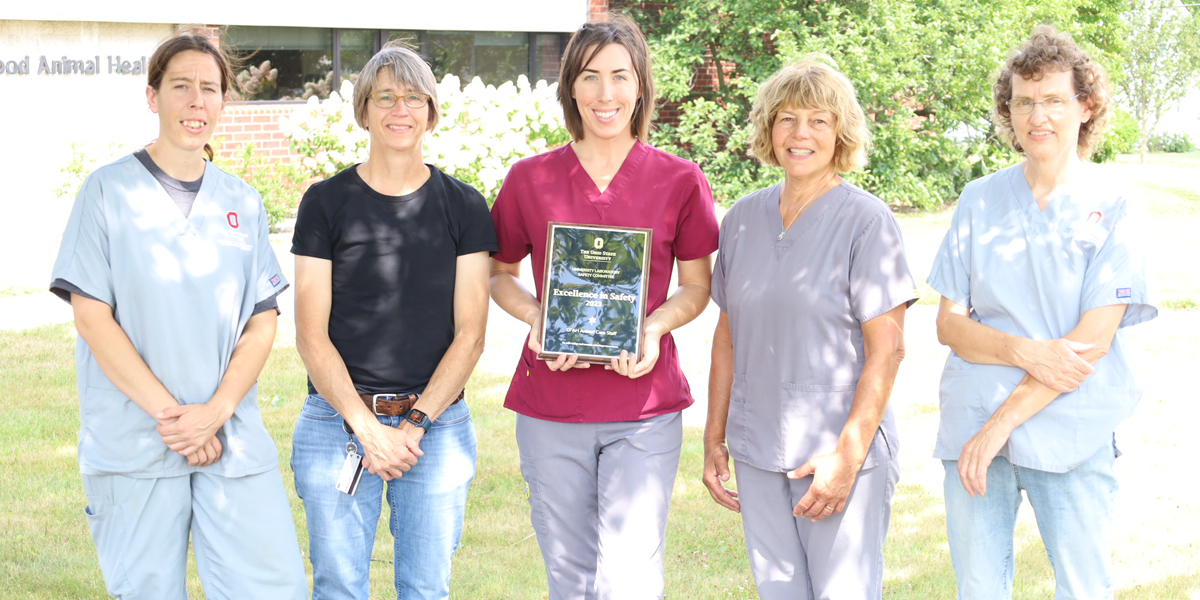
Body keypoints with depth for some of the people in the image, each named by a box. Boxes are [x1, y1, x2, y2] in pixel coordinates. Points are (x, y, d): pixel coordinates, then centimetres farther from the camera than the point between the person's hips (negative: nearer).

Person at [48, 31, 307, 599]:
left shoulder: (242, 202, 12)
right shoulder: (109, 190, 2)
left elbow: (262, 323, 8)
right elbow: (91, 317, -4)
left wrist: (216, 411, -8)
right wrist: (168, 413, -12)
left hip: (235, 441, 3)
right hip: (132, 442, -2)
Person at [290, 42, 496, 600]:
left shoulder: (463, 206, 4)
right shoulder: (326, 203, 1)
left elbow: (470, 333, 1)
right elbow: (311, 334, -2)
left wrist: (415, 423, -9)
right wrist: (367, 428, -12)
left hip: (438, 423, 1)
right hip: (337, 422, -1)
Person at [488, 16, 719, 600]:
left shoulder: (679, 180, 0)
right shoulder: (530, 178, 2)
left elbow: (697, 285, 8)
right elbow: (498, 274, 13)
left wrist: (654, 328, -12)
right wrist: (537, 319, -8)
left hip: (645, 404, -1)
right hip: (550, 407, 2)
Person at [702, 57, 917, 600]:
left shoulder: (867, 221, -6)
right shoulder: (743, 219, 8)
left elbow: (886, 351, -10)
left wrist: (847, 455, -16)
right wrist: (713, 440, 11)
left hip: (841, 450, -4)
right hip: (757, 453, 5)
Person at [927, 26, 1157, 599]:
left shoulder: (1112, 206, -3)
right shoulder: (979, 200, 6)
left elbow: (1094, 338, -9)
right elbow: (948, 323, 5)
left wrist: (1001, 423, -13)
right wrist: (1025, 351, -14)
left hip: (1071, 433, -2)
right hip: (971, 425, 2)